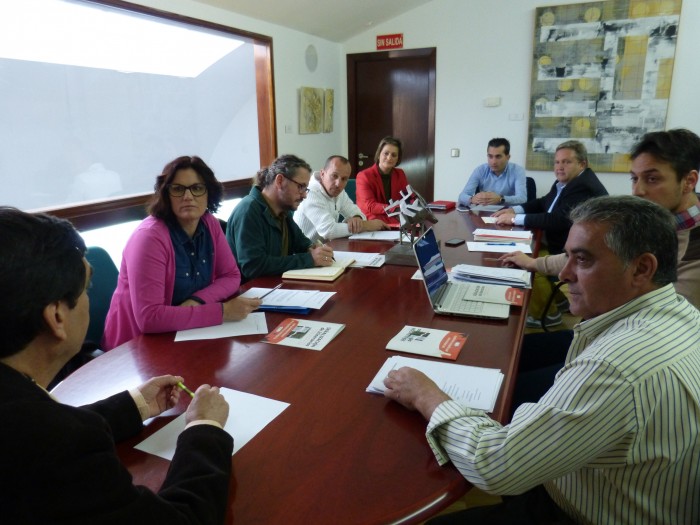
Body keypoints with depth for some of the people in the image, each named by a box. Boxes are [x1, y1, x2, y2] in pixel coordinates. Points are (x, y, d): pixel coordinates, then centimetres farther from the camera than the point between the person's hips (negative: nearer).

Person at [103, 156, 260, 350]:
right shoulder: (150, 236, -23)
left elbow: (231, 276, 3)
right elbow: (148, 317, -29)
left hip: (185, 334, 6)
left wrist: (197, 301, -16)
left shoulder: (210, 225, -3)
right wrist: (222, 311, -28)